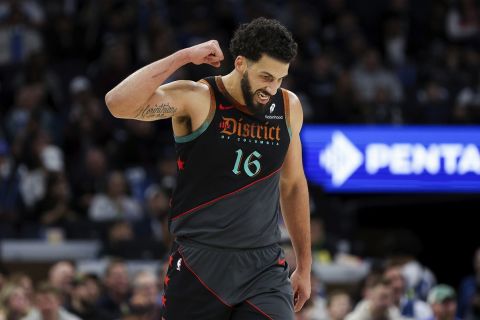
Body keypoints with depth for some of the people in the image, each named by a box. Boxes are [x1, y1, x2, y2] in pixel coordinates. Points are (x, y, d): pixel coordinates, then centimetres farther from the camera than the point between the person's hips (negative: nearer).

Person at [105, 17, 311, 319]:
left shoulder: (289, 107, 6)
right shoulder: (196, 99, -9)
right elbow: (119, 103, -24)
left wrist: (304, 266, 20)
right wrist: (184, 57, -22)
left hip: (264, 268, 3)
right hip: (199, 265, -3)